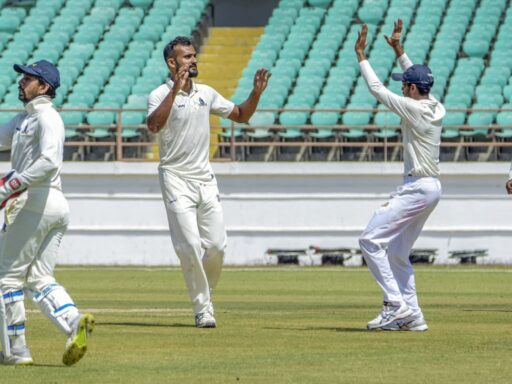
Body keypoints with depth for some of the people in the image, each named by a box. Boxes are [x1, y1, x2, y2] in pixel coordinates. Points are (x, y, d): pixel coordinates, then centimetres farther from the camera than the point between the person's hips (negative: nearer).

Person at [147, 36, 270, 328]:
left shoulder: (206, 94, 11)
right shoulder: (161, 95, -8)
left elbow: (240, 115, 19)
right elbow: (154, 125, -28)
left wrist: (257, 93, 1)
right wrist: (175, 90, -34)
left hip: (206, 180, 5)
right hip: (177, 180, -5)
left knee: (216, 245, 1)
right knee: (191, 245, -11)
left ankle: (206, 291, 25)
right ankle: (203, 308, -3)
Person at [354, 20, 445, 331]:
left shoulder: (413, 108, -15)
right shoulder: (437, 108, 9)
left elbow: (378, 89, -10)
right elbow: (419, 78, 27)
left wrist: (361, 56, -1)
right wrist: (399, 50, 29)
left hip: (418, 188, -10)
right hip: (431, 188, 10)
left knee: (372, 239, -11)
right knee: (397, 253, 14)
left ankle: (396, 304, -17)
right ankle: (412, 316, 11)